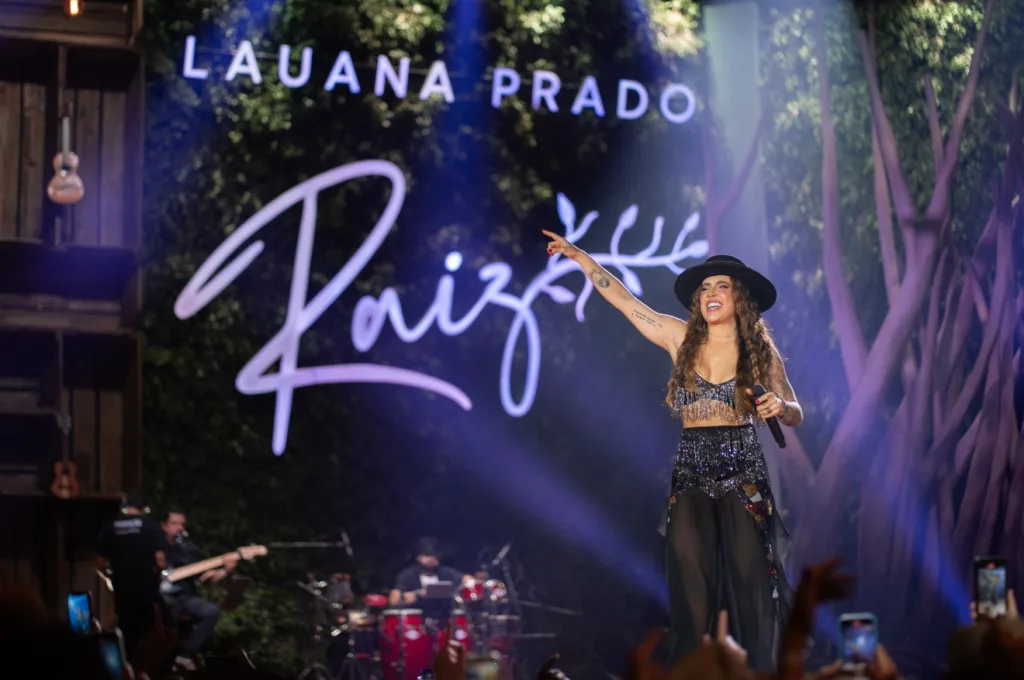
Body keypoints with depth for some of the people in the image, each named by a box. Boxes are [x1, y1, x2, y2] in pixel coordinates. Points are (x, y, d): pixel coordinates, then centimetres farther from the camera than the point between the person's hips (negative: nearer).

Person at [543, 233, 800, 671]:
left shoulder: (761, 352, 4)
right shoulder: (681, 339, 8)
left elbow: (795, 416, 8)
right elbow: (622, 299, 10)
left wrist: (780, 408, -14)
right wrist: (578, 256, 9)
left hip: (743, 476, -1)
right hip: (690, 476, 1)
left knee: (749, 582, -4)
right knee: (691, 591, -6)